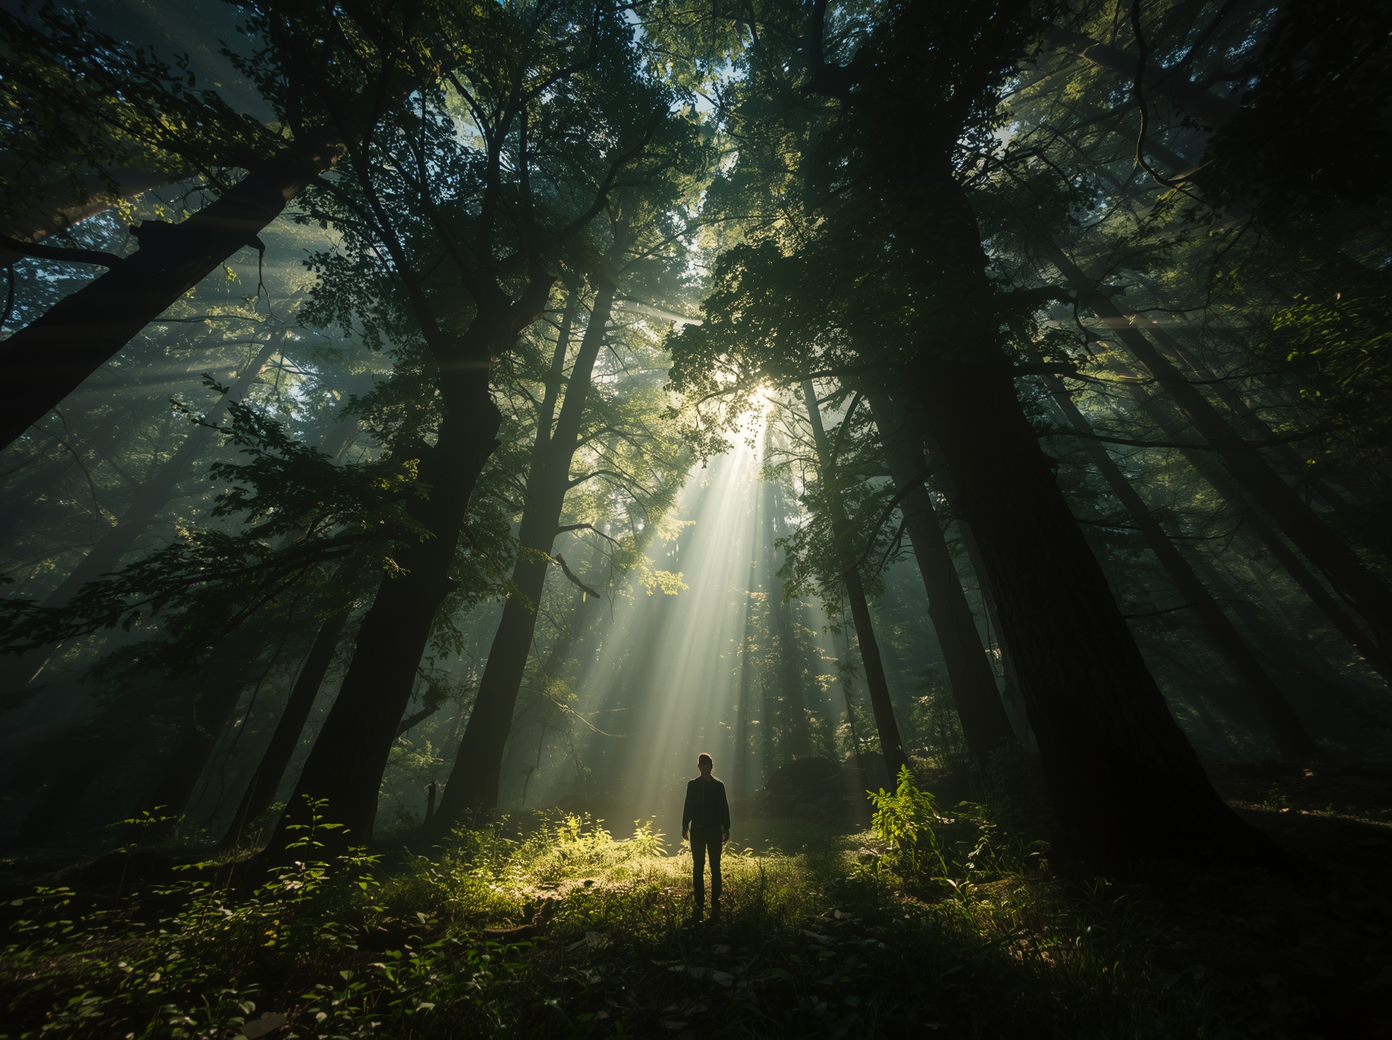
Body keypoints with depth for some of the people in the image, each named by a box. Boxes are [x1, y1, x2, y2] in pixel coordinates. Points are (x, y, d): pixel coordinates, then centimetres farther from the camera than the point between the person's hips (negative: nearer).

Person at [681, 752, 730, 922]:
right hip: (697, 831, 1)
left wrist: (726, 828, 0)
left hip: (715, 831, -1)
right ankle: (699, 904, 14)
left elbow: (724, 807, 2)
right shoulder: (692, 785, 3)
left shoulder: (719, 785, 0)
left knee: (715, 868, 2)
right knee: (697, 868, 4)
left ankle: (715, 905, 12)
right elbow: (688, 806, 5)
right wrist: (685, 825, 1)